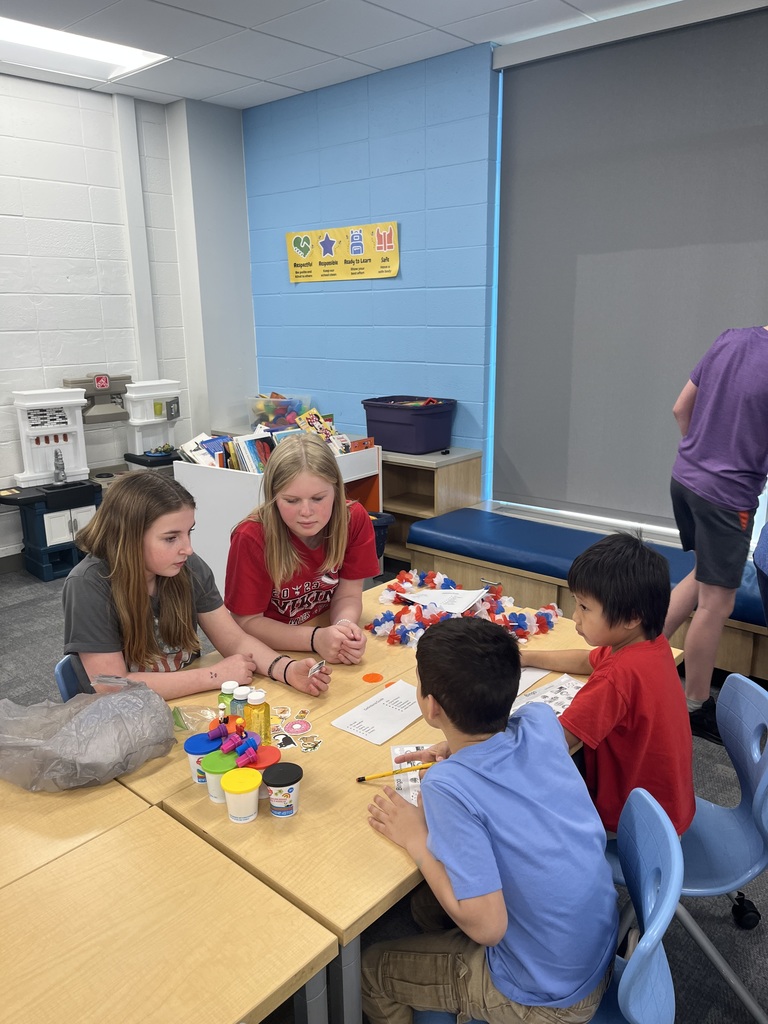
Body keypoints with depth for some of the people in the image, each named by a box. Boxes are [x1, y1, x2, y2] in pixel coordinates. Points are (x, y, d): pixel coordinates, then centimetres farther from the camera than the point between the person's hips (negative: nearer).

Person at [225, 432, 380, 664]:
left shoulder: (355, 520, -13)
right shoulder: (250, 538, -21)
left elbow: (347, 595, -5)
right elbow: (247, 622, -15)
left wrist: (345, 626, -27)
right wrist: (315, 638, -27)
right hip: (269, 655, -2)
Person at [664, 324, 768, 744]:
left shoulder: (730, 340, 0)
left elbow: (681, 408, 8)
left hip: (685, 477, 7)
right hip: (728, 494, -7)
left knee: (706, 574, 25)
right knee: (716, 602, 6)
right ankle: (695, 708, 20)